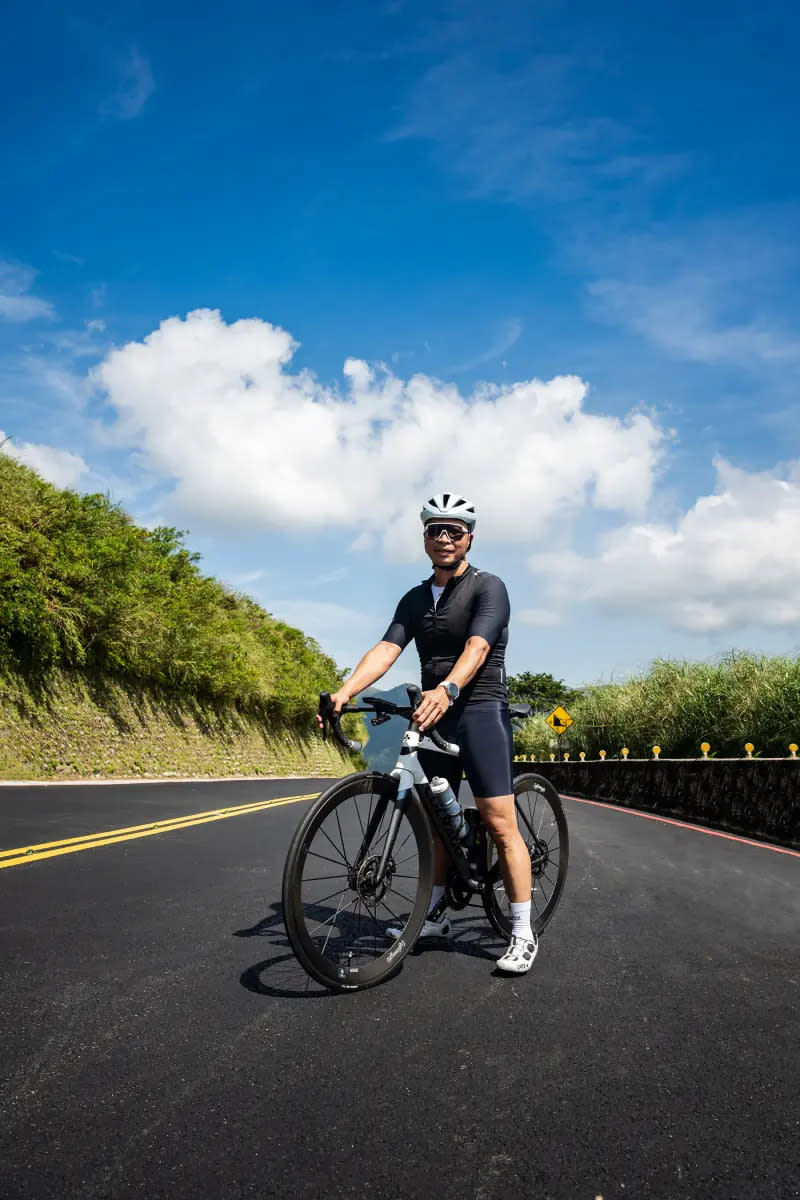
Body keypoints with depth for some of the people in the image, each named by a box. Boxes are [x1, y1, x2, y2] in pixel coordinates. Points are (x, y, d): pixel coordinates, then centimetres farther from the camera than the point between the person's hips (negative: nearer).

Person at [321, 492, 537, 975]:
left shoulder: (488, 587, -6)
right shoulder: (414, 600, 12)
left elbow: (477, 647, -23)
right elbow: (386, 649, -3)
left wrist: (447, 689, -42)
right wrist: (344, 691, -20)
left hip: (480, 712, -6)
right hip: (432, 716, 7)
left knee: (500, 825, -8)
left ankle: (523, 934, 1)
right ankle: (435, 915, 29)